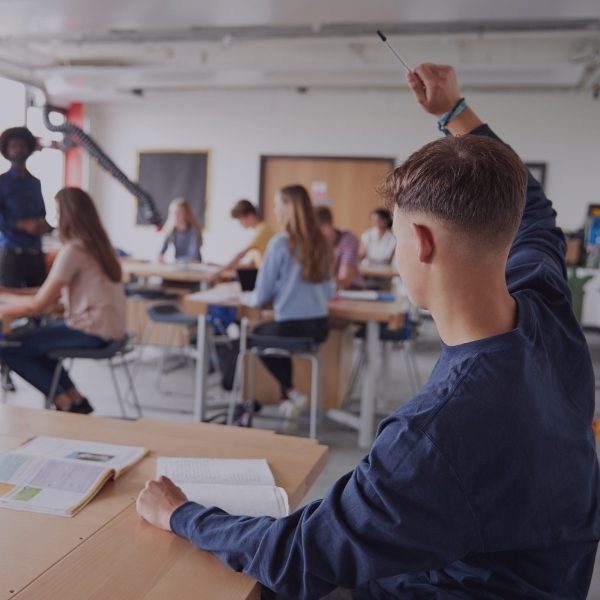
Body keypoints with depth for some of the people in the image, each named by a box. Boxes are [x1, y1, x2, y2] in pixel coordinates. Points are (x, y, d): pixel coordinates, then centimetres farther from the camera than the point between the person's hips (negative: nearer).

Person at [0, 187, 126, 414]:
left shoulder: (72, 249, -16)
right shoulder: (96, 243, 11)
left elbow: (38, 304, -13)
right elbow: (57, 293, 18)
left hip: (92, 330, -9)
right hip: (107, 326, 9)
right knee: (34, 338, 26)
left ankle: (66, 403, 6)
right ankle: (75, 399, 20)